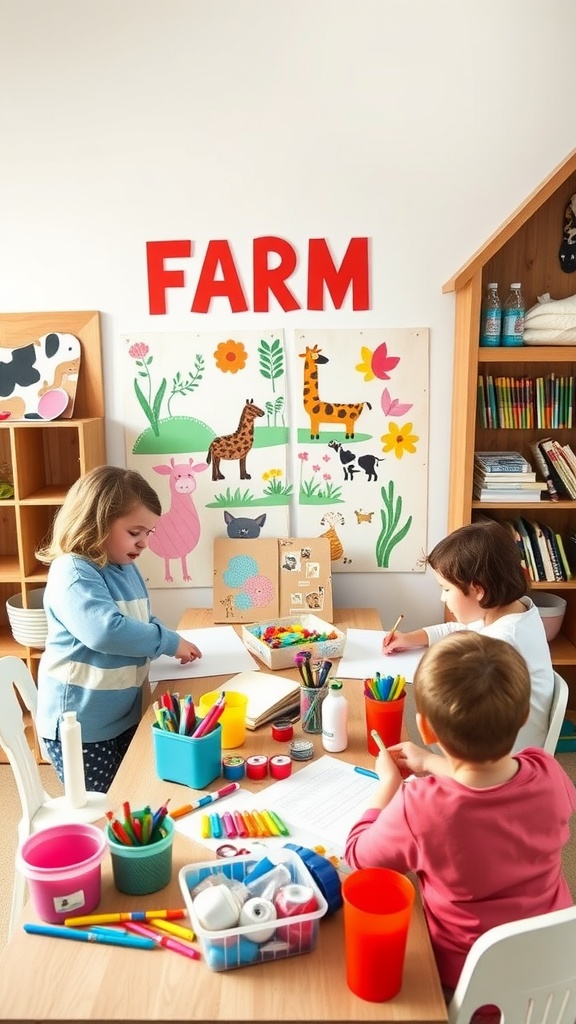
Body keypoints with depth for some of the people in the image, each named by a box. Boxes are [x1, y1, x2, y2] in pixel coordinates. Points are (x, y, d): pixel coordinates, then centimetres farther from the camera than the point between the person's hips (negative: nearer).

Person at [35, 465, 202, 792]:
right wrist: (169, 642, -23)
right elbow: (106, 631, -36)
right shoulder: (73, 572, -22)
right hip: (79, 723, -8)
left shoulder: (127, 569, 5)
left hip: (124, 715, 8)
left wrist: (171, 644, -2)